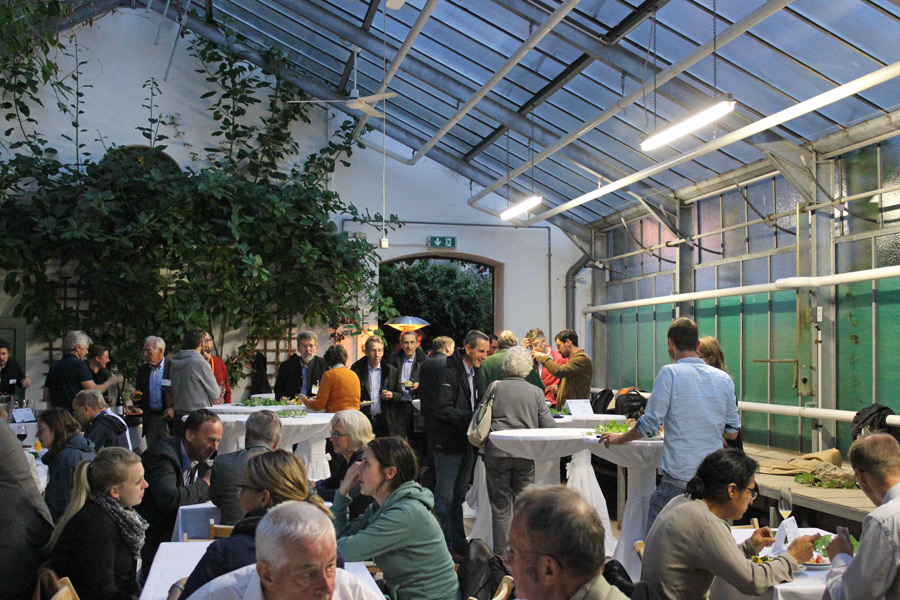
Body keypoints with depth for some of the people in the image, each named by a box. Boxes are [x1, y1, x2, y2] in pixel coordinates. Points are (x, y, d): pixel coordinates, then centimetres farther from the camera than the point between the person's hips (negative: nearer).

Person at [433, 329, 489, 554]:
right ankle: (443, 546, 7)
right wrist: (473, 418, -25)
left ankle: (458, 543, 27)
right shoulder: (450, 373, -17)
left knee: (459, 496, 18)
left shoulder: (475, 373, 11)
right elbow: (443, 409, -23)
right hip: (449, 444, -9)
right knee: (444, 498, -1)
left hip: (467, 443, 9)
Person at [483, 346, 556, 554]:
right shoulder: (536, 392, 1)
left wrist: (484, 446, 19)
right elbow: (549, 426, -1)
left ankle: (501, 554, 9)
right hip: (525, 454, 1)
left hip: (497, 453, -1)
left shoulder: (495, 388, -1)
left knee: (500, 507, 6)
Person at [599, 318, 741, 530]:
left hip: (679, 476, -6)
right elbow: (732, 432, 14)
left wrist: (620, 438, 8)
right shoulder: (724, 379, 8)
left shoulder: (670, 373, -8)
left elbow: (649, 425, -9)